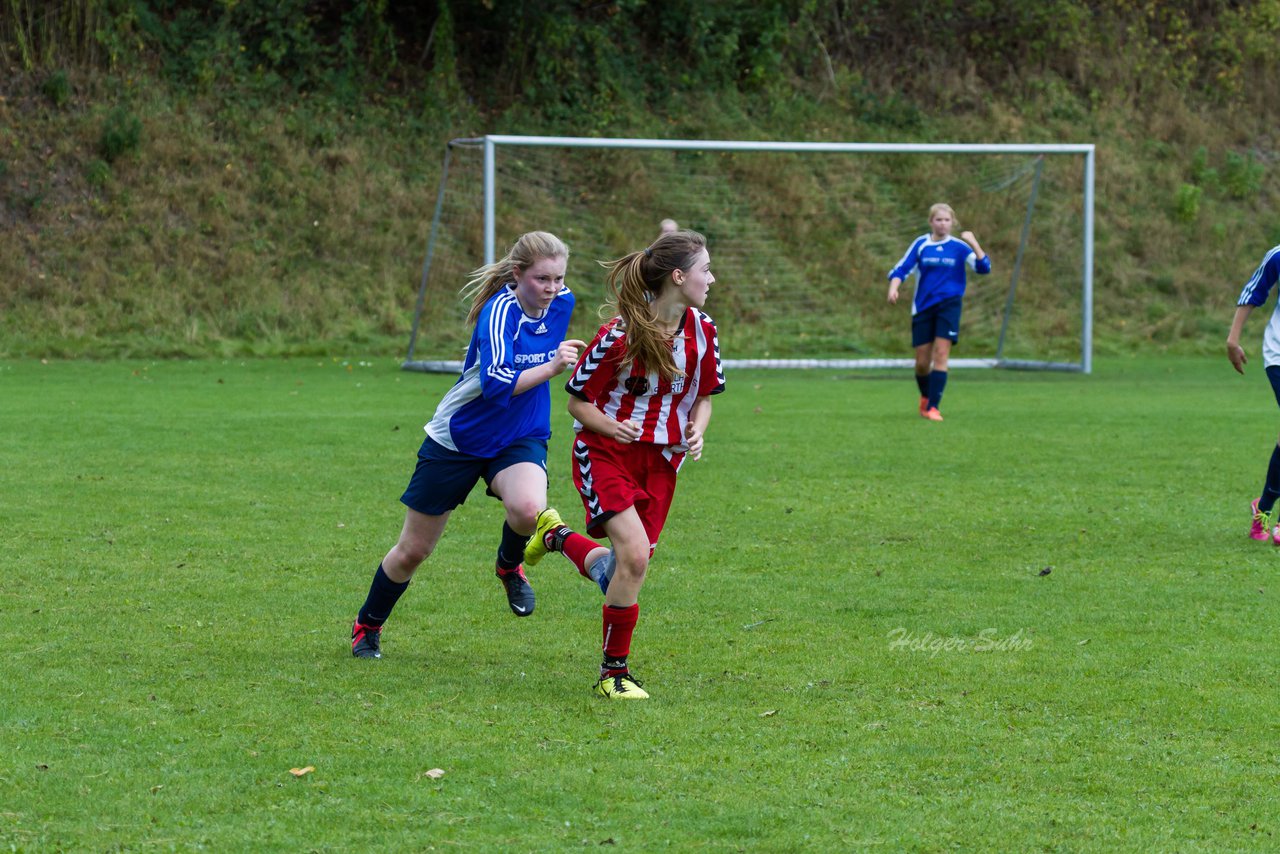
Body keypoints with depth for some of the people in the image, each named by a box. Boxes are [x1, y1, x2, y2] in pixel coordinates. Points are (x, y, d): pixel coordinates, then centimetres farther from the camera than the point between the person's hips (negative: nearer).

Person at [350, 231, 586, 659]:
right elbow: (496, 384, -39)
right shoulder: (500, 310, -26)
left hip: (519, 440, 4)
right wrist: (550, 367, -47)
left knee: (528, 508, -31)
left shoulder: (561, 302, -6)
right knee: (412, 551, 7)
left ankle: (510, 566, 3)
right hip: (458, 441, -4)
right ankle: (367, 626, 32)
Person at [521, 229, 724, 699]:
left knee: (618, 574, 2)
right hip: (606, 453, -6)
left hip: (661, 461, 6)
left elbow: (703, 395, 14)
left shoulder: (701, 330, -1)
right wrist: (614, 427, -25)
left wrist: (696, 431, -6)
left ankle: (559, 536, 35)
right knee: (635, 554, -22)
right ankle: (614, 672, -6)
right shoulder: (619, 335, -17)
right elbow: (577, 402, -8)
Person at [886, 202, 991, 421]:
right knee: (922, 362, 4)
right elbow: (901, 269, 0)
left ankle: (932, 407, -13)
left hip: (949, 306, -1)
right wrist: (893, 288, -18)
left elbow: (983, 267, -10)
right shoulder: (921, 244, 1)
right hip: (923, 307, 1)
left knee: (941, 355, -14)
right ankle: (925, 397, 33)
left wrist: (973, 243, -21)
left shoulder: (959, 247, 0)